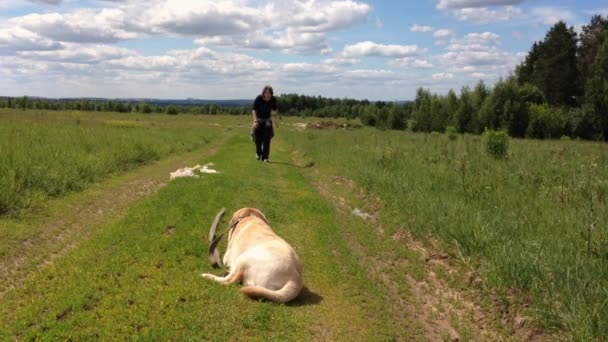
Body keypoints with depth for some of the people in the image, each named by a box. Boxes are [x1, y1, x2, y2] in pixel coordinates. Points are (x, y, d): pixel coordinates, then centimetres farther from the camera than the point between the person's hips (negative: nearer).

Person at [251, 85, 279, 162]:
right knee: (258, 138, 3)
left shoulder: (273, 99, -12)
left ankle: (265, 157, 0)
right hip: (259, 119, -1)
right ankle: (258, 153, 30)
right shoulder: (258, 98, -20)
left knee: (267, 139, -6)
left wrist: (276, 120, 8)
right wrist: (255, 121, -29)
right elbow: (254, 110, -18)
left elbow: (275, 109, 6)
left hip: (267, 120, 1)